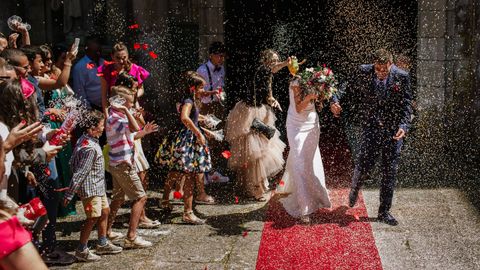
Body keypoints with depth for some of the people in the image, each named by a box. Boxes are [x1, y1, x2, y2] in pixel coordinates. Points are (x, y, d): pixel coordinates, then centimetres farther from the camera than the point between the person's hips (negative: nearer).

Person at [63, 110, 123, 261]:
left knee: (105, 211, 17)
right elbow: (80, 172, -24)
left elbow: (73, 162, 12)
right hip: (90, 188, -10)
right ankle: (81, 251, 7)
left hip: (98, 186, 10)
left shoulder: (84, 139, 6)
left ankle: (103, 245, 29)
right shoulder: (90, 148, -25)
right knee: (93, 218, -4)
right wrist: (69, 194, -22)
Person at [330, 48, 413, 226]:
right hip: (371, 127, 0)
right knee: (363, 166, -2)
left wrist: (403, 126, -21)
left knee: (390, 171, 6)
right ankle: (355, 188, 35)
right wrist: (335, 101, -14)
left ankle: (384, 212, 19)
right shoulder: (363, 72, -10)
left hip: (393, 130, 1)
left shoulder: (402, 77, -11)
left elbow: (406, 104, -7)